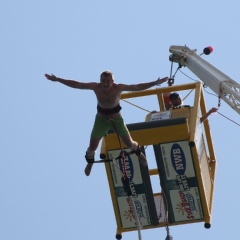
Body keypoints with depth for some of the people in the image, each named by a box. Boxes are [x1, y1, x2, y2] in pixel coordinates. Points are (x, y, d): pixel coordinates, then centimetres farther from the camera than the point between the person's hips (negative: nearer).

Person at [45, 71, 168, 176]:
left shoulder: (118, 88, -26)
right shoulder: (96, 87, -23)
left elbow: (137, 87, -23)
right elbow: (76, 84, -18)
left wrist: (155, 83, -30)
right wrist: (57, 80, -18)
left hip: (116, 119, -1)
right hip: (101, 119, 1)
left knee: (129, 143, 7)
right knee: (92, 146, 1)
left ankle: (138, 152, 45)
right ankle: (90, 162, 36)